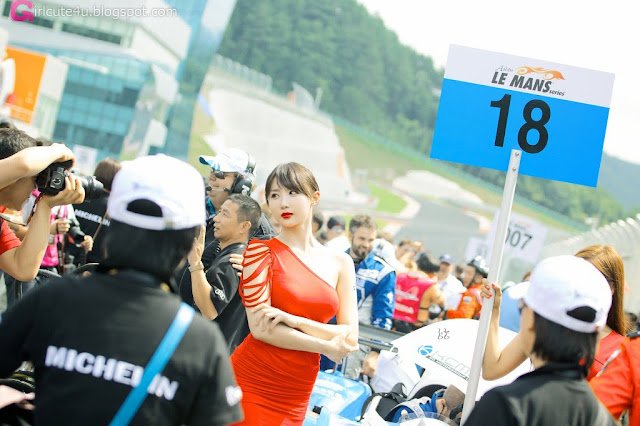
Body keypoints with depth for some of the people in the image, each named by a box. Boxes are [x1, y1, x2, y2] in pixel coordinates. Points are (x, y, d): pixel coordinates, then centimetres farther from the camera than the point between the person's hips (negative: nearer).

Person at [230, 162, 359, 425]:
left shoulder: (340, 263, 7)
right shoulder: (262, 250, -3)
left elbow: (350, 338, 0)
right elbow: (259, 327, -11)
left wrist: (293, 320, -14)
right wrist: (326, 347, -7)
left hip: (296, 396, 4)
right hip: (251, 382, -3)